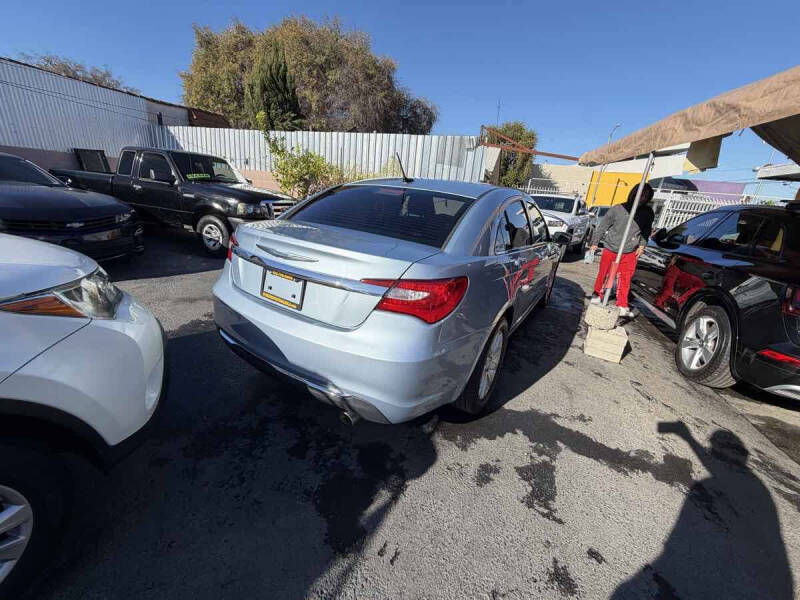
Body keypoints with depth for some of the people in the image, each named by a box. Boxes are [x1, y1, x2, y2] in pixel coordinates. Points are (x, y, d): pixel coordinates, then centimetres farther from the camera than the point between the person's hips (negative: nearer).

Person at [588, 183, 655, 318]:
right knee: (603, 274, 11)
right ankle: (597, 294, 36)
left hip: (630, 253, 2)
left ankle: (622, 306, 14)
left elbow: (647, 230, 13)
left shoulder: (648, 213, -3)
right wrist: (595, 243, -1)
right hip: (610, 250, -2)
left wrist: (642, 244, 2)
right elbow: (602, 226, -4)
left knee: (625, 279, 4)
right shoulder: (617, 209, -14)